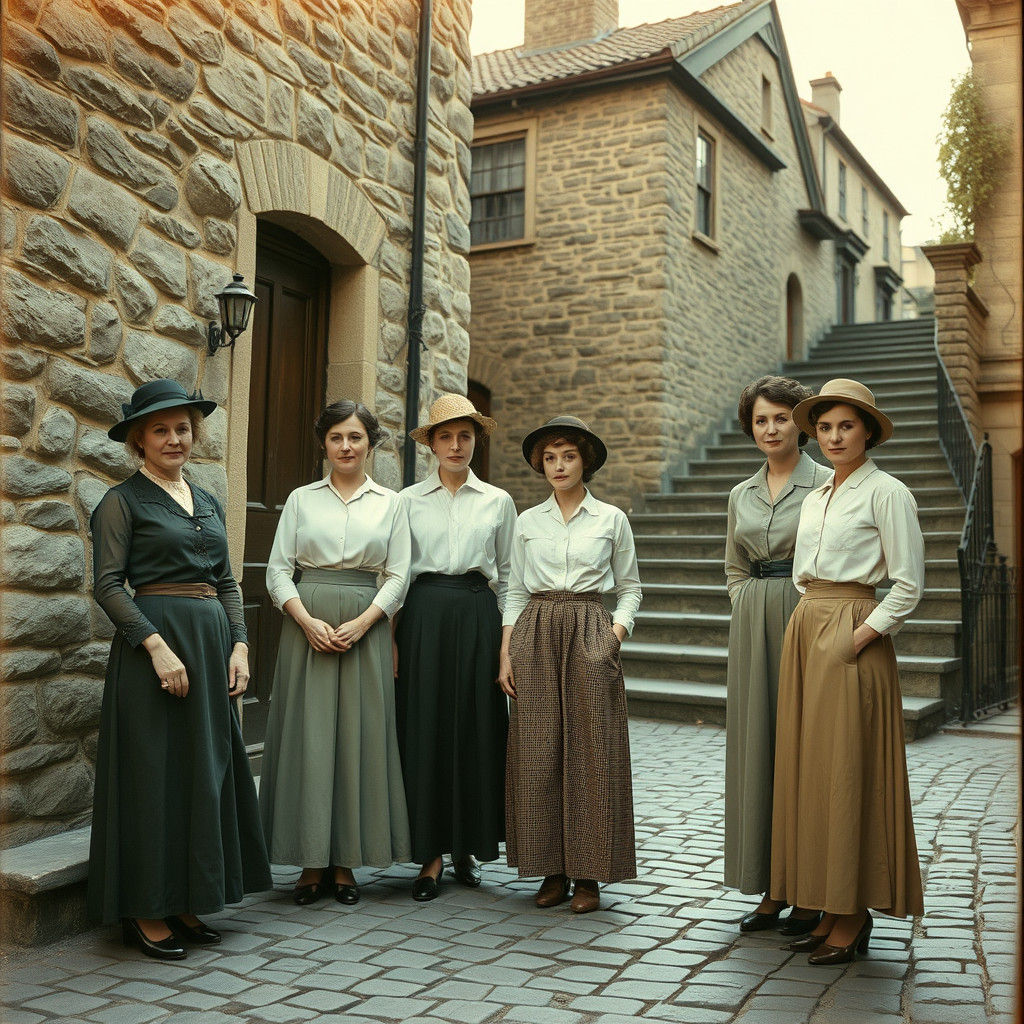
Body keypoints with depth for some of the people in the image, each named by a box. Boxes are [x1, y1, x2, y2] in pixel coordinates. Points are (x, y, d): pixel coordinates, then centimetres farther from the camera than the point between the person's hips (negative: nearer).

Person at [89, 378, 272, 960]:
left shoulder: (208, 502, 16)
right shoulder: (123, 501, -2)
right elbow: (107, 584, -10)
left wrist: (238, 645, 4)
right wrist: (158, 646, -19)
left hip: (213, 641, 7)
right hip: (154, 640, -7)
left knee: (206, 771, 9)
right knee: (154, 774, -2)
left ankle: (184, 903, 20)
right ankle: (145, 912, 9)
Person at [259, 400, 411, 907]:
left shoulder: (390, 504, 8)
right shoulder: (301, 499, 8)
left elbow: (398, 576, 4)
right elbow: (278, 570, 3)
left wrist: (362, 622, -11)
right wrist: (308, 620, -12)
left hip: (366, 629, 0)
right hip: (307, 623, 0)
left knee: (358, 736, 1)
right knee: (308, 735, -1)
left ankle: (346, 862, 12)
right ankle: (312, 862, 10)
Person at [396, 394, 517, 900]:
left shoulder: (497, 501, 9)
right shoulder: (408, 500, 6)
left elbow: (508, 574, 12)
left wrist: (507, 636, 5)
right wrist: (392, 636, -1)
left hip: (478, 615, 1)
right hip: (425, 614, -1)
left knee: (476, 727, 3)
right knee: (425, 727, -2)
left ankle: (468, 846, 18)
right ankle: (431, 854, 8)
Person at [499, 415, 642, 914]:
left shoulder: (611, 519, 6)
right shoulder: (527, 522, 10)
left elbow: (629, 586, 11)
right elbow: (516, 591, 11)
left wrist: (616, 632, -6)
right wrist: (506, 654, 3)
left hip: (590, 634, -2)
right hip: (535, 636, 2)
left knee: (591, 752, -2)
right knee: (538, 753, 1)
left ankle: (589, 874, 8)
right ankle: (552, 870, 12)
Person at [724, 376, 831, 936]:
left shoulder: (827, 484, -3)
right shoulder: (741, 494, 13)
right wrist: (749, 610, 5)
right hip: (753, 628, 5)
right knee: (757, 745, 6)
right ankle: (772, 888, 16)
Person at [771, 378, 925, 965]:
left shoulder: (886, 492, -6)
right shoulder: (815, 498, 16)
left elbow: (909, 585, -10)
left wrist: (864, 634, -16)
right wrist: (807, 633, 9)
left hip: (852, 641, -8)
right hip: (805, 634, 8)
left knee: (849, 772, -4)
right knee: (809, 769, 8)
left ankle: (854, 919, 7)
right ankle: (830, 912, 18)